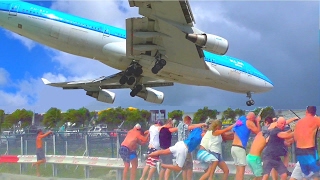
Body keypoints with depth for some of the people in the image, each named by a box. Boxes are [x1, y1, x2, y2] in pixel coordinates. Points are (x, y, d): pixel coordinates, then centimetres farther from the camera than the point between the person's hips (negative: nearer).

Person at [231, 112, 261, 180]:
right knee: (241, 170, -6)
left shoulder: (240, 121, 19)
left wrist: (255, 122, 20)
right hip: (240, 148, -8)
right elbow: (258, 132, 3)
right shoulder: (249, 122, -3)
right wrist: (257, 122, 14)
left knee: (238, 170, 12)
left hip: (233, 147, 8)